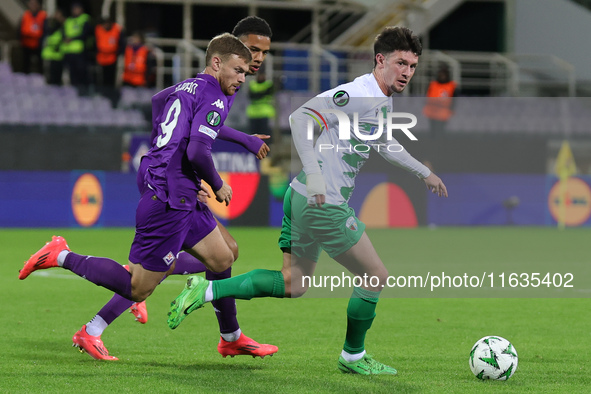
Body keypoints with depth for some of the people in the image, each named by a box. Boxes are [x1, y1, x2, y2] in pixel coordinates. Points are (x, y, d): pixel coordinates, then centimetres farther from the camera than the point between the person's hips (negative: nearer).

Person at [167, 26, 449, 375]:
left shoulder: (384, 102, 14)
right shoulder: (360, 94, -18)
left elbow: (385, 145, 34)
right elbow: (302, 117, -25)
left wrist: (424, 172, 39)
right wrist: (313, 174, -32)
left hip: (303, 199, 10)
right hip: (324, 204, -10)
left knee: (292, 285, 16)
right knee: (376, 276, 2)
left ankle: (206, 291, 10)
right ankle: (353, 357, 19)